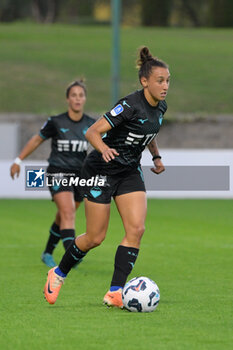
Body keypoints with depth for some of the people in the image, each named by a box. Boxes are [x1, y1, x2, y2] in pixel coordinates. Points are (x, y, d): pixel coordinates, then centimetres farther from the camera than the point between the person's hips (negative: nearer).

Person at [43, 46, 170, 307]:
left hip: (130, 172, 7)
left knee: (136, 228, -10)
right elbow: (92, 132, -25)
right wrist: (104, 148, -44)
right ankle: (58, 273, 25)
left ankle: (115, 292, -8)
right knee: (95, 237, -1)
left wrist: (156, 156, 11)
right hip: (101, 170, -7)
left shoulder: (160, 107, 1)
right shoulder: (130, 105, -24)